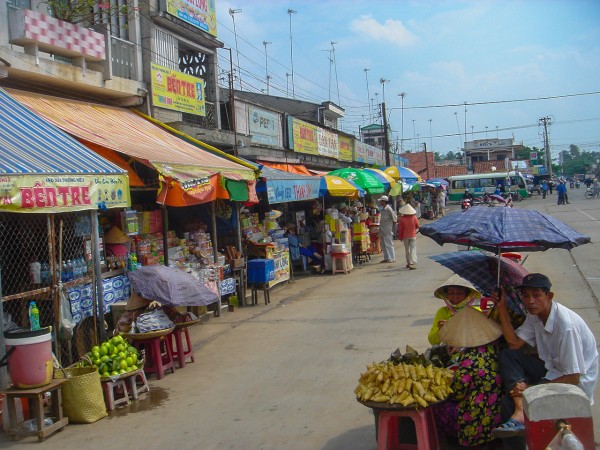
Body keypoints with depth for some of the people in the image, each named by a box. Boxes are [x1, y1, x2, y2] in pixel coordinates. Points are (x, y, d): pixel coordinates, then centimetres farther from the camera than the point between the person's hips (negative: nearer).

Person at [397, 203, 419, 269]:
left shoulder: (402, 219, -9)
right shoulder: (414, 218, -5)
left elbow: (400, 229, -6)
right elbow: (417, 226, 7)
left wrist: (400, 237, 5)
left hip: (405, 237, 0)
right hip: (413, 236, 0)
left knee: (407, 250, 14)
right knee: (413, 250, -4)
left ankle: (409, 263, 21)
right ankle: (413, 263, -17)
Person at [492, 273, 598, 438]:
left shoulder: (566, 326, -28)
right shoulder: (535, 314, -3)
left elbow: (573, 378, -24)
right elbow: (514, 343, -2)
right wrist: (502, 307, -10)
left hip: (576, 383, -9)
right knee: (507, 355, -12)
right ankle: (520, 411, -25)